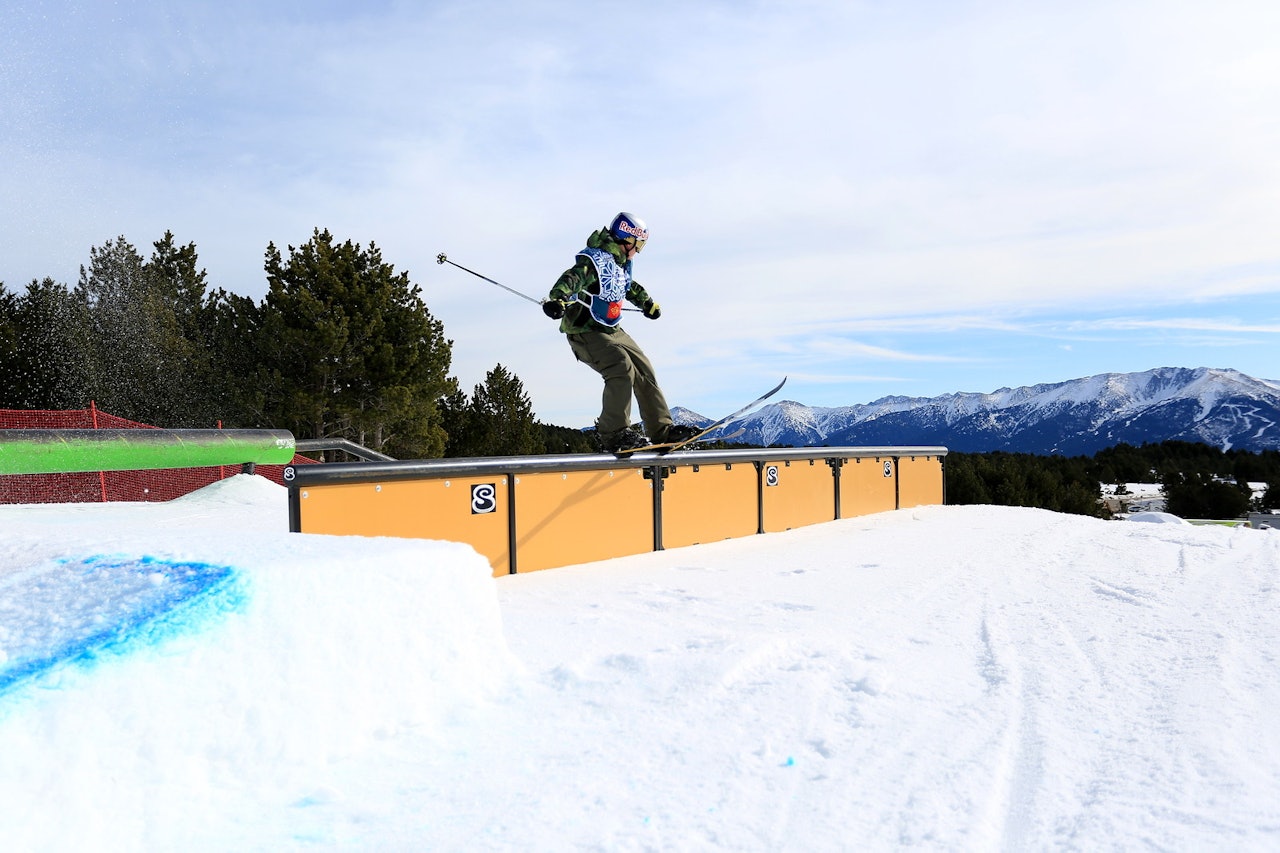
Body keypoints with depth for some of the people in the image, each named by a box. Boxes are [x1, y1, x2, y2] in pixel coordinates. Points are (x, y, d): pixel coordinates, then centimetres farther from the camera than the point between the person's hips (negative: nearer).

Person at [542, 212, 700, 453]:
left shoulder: (621, 263, 12)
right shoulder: (595, 260, -18)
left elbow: (630, 286, 33)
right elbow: (572, 278, -37)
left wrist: (647, 303, 45)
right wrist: (557, 299, -55)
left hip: (612, 331, 10)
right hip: (585, 332, -10)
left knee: (643, 370, 7)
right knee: (622, 369, -27)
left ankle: (662, 430, 16)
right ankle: (613, 434, -23)